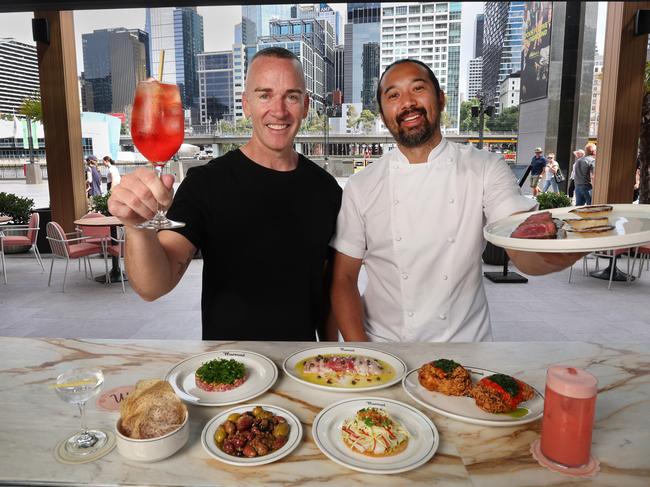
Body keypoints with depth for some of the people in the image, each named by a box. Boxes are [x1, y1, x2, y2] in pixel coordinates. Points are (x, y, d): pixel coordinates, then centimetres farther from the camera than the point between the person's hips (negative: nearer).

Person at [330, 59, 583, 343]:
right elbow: (344, 278, 0)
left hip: (464, 340, 1)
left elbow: (524, 252, -15)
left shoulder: (487, 170, -2)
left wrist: (556, 253, -37)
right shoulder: (361, 187, -1)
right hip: (382, 347, 0)